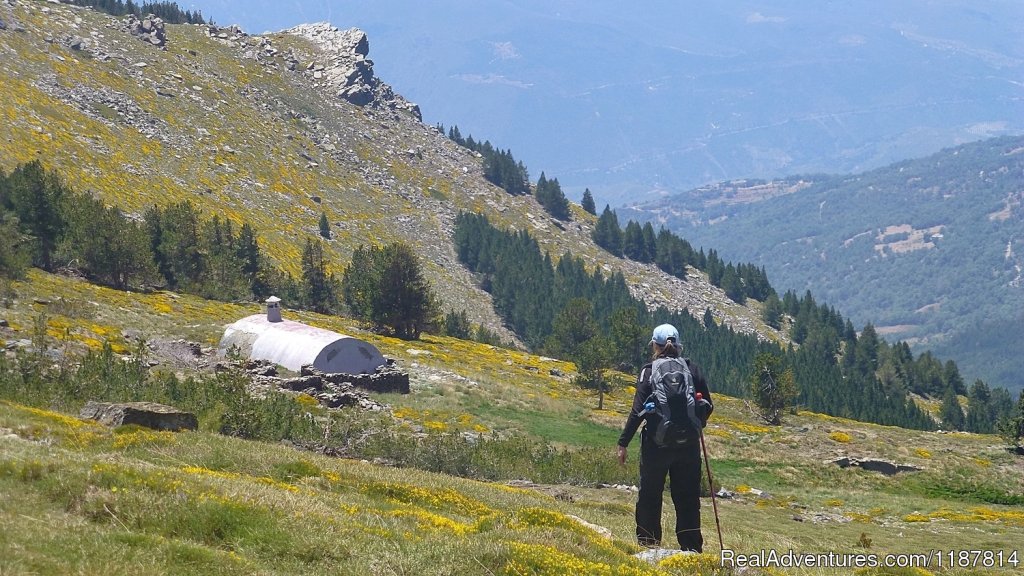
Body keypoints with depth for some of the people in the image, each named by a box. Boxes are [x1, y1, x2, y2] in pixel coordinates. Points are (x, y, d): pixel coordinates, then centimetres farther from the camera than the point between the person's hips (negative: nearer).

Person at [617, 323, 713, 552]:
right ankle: (692, 547, 11)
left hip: (656, 444, -3)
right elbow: (708, 406, 6)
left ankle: (649, 544, 10)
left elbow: (638, 410, -10)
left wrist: (623, 443, -6)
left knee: (649, 496, 9)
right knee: (688, 498, 10)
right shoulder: (692, 369, 2)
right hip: (688, 444, 3)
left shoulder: (649, 371, -6)